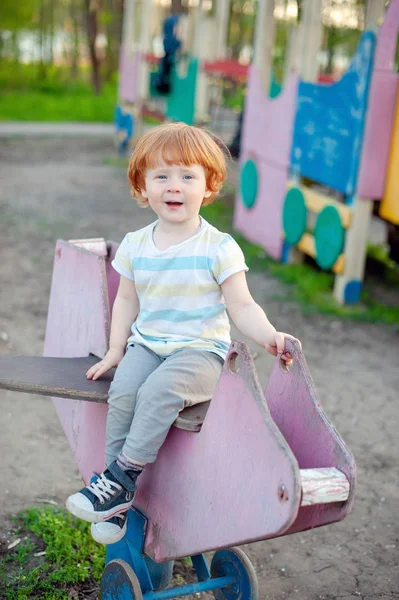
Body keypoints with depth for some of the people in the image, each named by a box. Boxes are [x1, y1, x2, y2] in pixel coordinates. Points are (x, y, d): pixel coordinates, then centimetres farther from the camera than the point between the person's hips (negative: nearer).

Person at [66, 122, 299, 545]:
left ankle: (120, 477, -19)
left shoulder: (219, 248, -7)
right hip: (146, 343, 4)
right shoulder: (134, 246, 6)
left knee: (158, 392, -32)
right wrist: (115, 351, 11)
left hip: (201, 349, -4)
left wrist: (269, 337, -25)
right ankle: (120, 500, -14)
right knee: (122, 393, -24)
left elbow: (242, 307, -7)